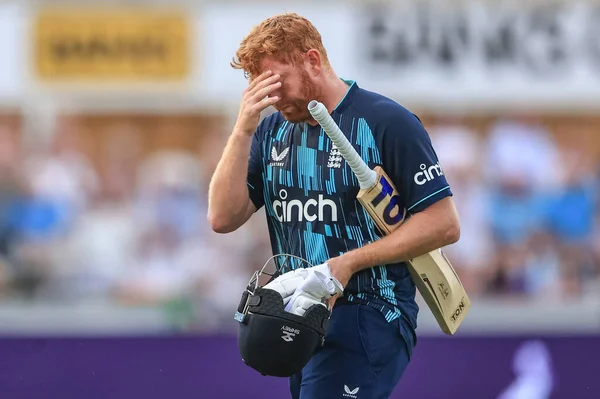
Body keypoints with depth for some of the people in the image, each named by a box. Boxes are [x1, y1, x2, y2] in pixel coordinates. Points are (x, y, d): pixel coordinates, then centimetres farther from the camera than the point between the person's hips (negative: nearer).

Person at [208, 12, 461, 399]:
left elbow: (443, 225, -10)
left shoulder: (386, 122, -8)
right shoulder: (272, 131, 11)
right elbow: (224, 218, 2)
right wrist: (244, 128, -7)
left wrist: (350, 262, -16)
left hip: (367, 318, -7)